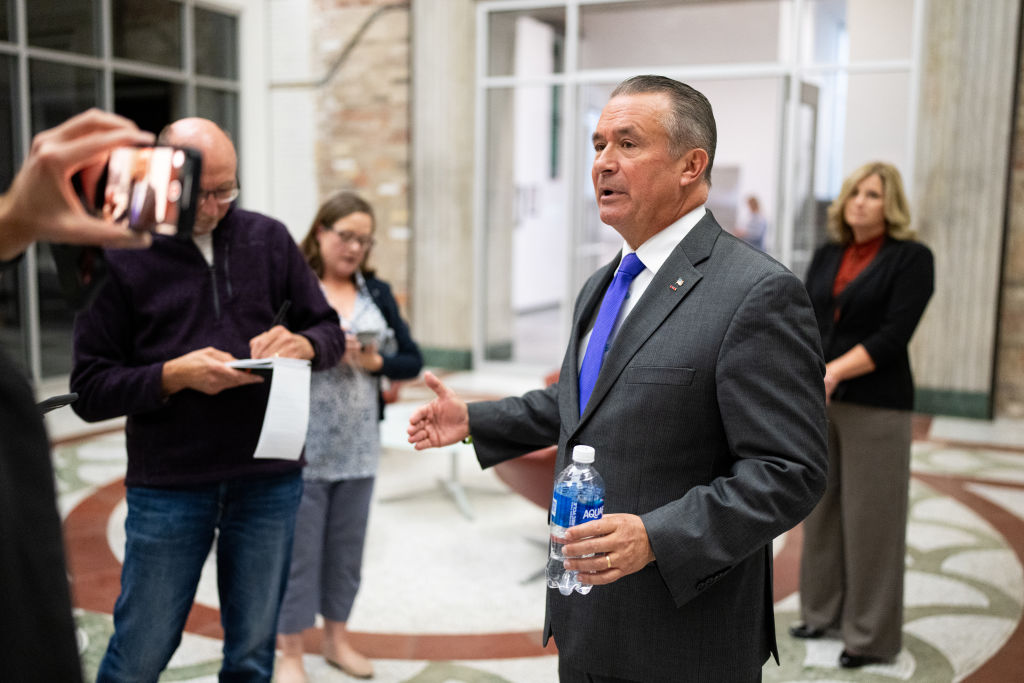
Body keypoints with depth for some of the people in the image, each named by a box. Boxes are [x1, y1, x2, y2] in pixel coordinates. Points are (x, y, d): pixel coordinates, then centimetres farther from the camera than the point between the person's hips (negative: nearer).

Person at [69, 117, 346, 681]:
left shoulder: (269, 240, 4)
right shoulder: (120, 259, -4)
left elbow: (330, 332, 10)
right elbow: (90, 390, -5)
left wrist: (301, 343, -13)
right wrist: (174, 375, -21)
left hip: (269, 481, 3)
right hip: (166, 487, -2)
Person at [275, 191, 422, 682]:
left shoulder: (376, 293, 9)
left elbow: (412, 361, 9)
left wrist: (374, 362, -9)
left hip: (359, 447, 4)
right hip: (302, 446, -4)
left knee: (347, 547, 14)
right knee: (299, 549, 4)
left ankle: (336, 637, 32)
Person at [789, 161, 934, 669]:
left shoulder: (911, 258, -3)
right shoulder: (826, 256, 14)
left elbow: (893, 336, -13)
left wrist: (833, 371, -22)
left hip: (874, 407, -5)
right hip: (819, 404, 5)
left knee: (870, 518, 0)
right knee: (821, 509, 11)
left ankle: (872, 635, 12)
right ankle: (824, 611, 25)